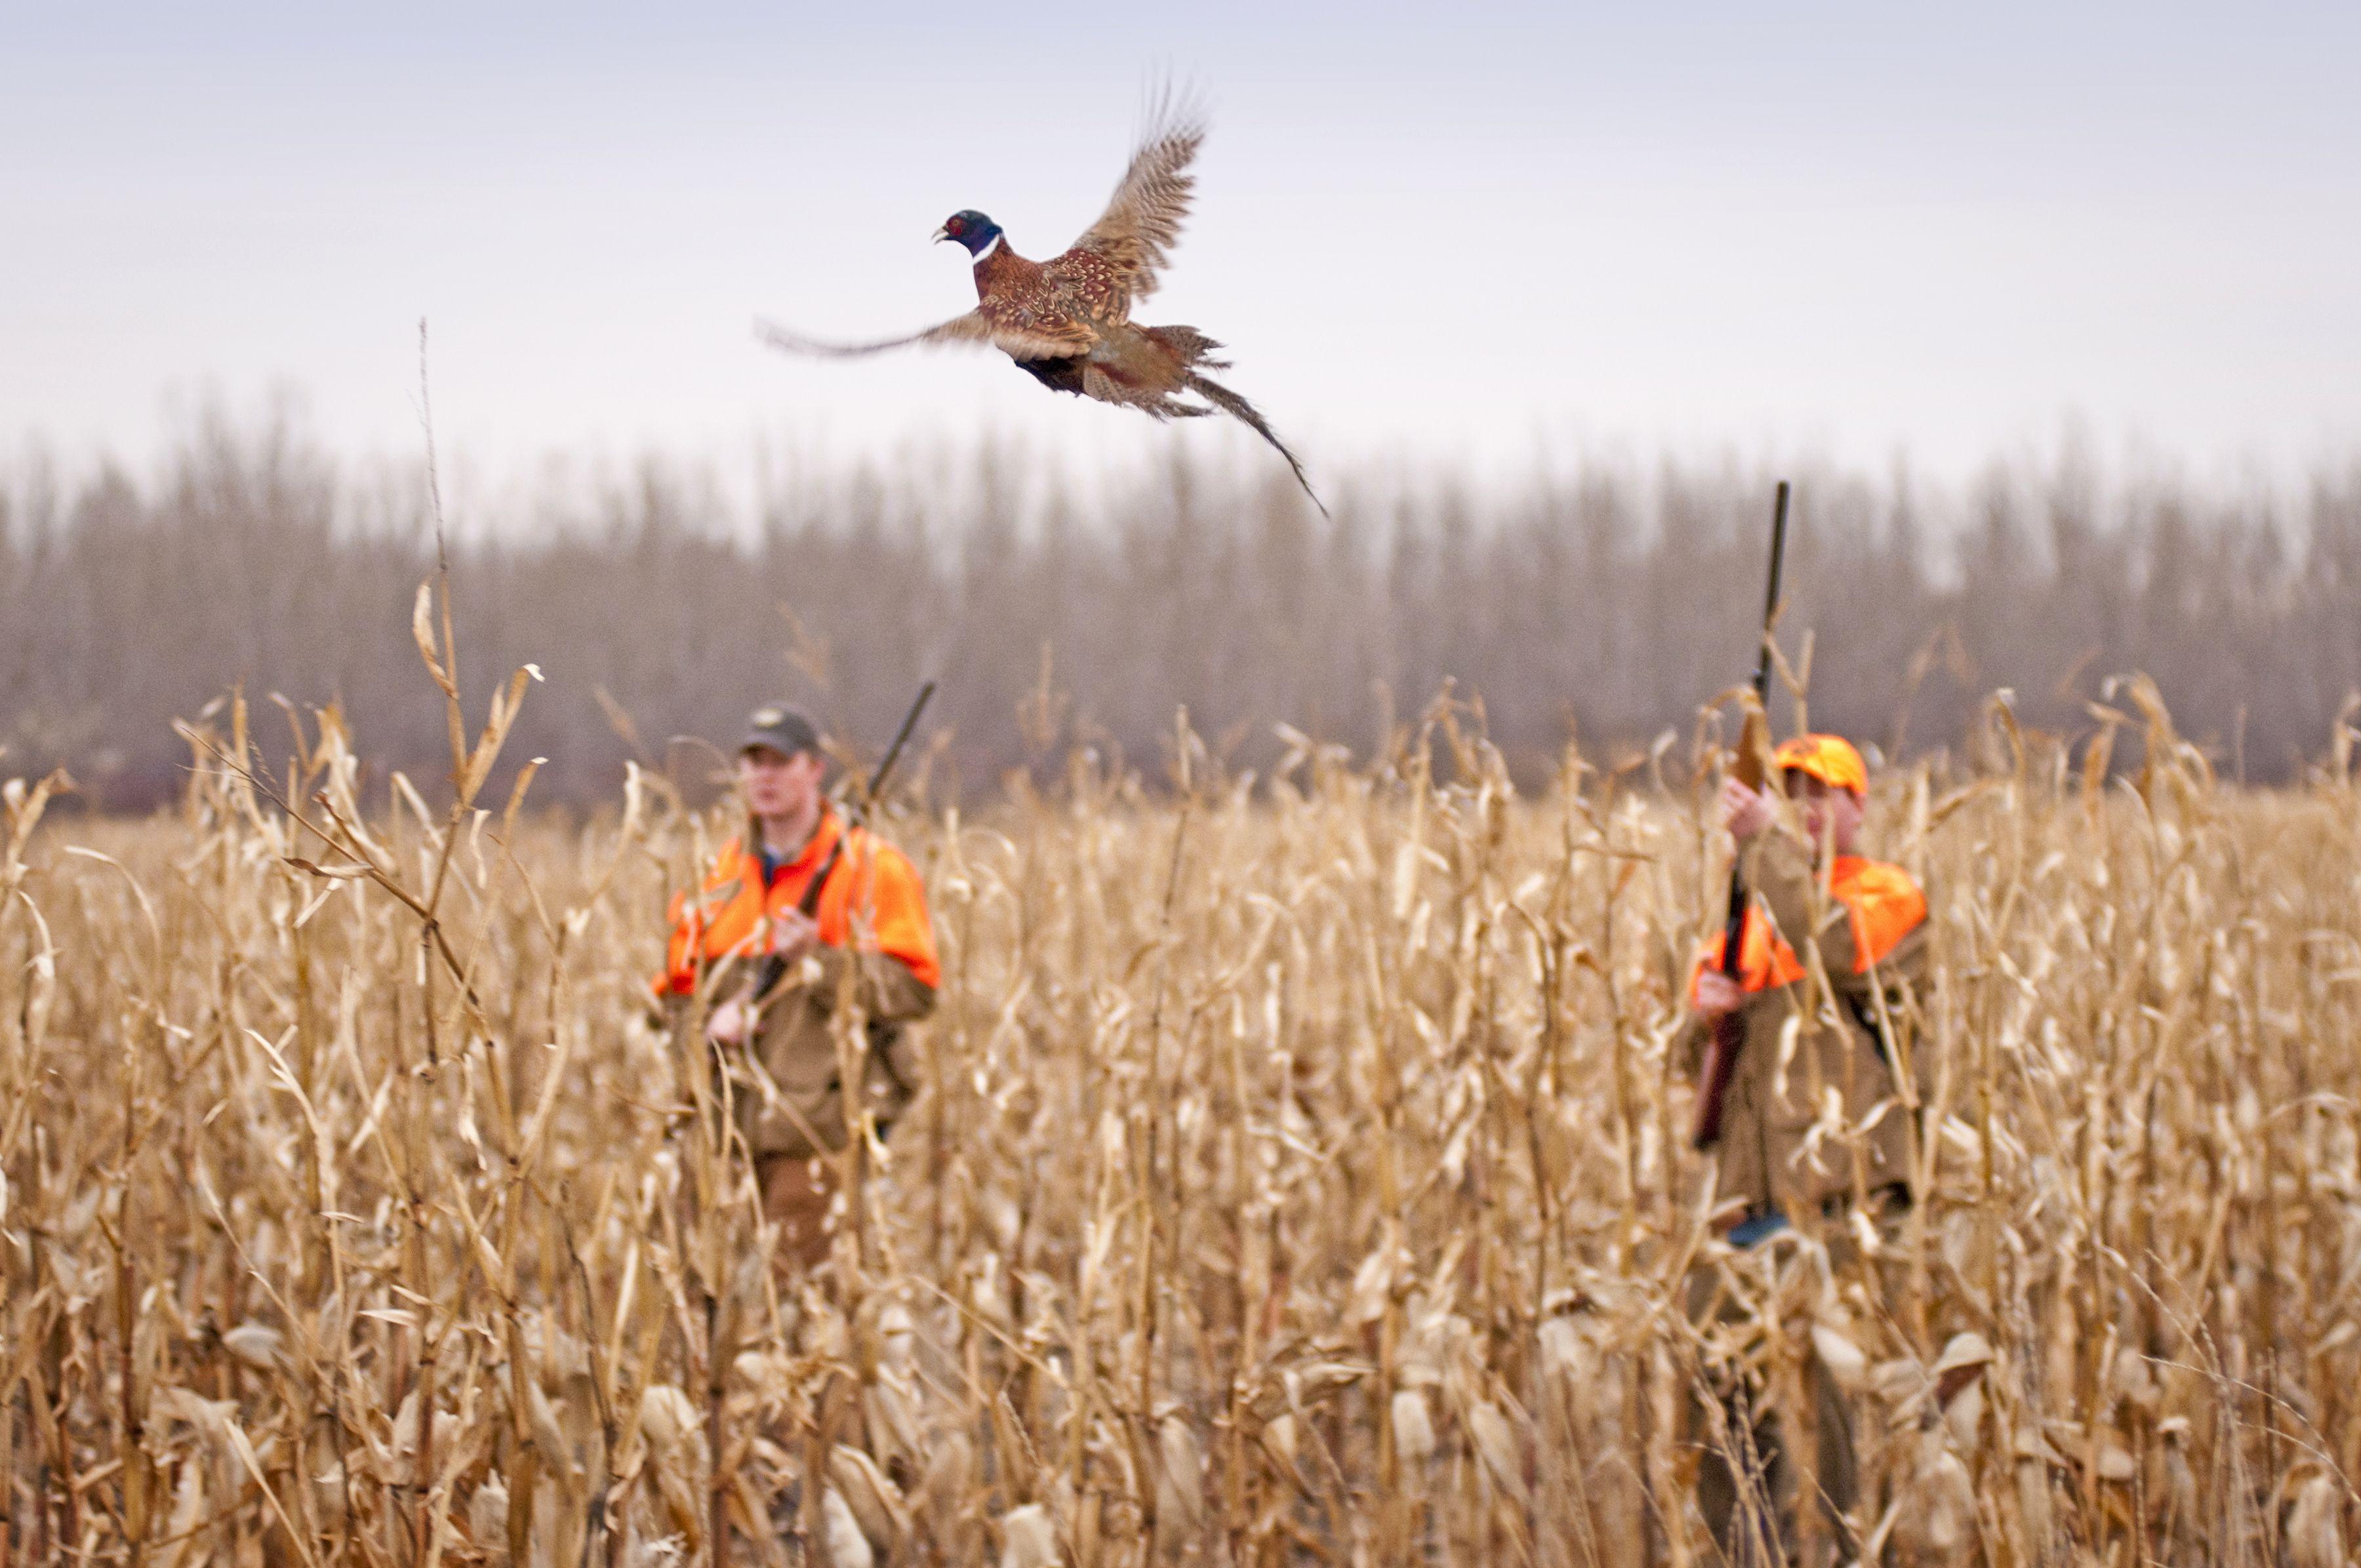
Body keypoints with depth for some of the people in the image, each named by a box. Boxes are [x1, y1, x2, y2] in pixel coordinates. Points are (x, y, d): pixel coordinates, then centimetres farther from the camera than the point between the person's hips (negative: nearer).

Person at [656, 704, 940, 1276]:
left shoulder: (871, 869, -1)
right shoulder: (722, 873, 16)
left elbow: (915, 988, -8)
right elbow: (677, 981, 20)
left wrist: (817, 958, -17)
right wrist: (712, 1018, -1)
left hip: (821, 1123, -5)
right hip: (734, 1122, 5)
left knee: (797, 1275, -12)